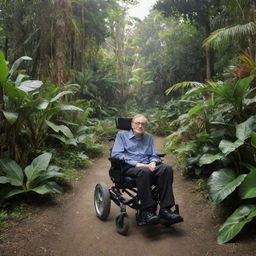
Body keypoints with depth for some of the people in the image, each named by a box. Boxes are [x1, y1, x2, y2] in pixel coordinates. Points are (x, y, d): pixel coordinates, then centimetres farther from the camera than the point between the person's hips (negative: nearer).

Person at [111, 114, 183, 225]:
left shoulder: (148, 137, 27)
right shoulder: (122, 135, 13)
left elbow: (154, 155, 22)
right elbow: (115, 154, -2)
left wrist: (153, 162, -6)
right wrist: (136, 163, -14)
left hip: (147, 166, 4)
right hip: (129, 167, -4)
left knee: (166, 168, -27)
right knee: (144, 171, -39)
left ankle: (165, 209, -29)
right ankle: (147, 210, -30)